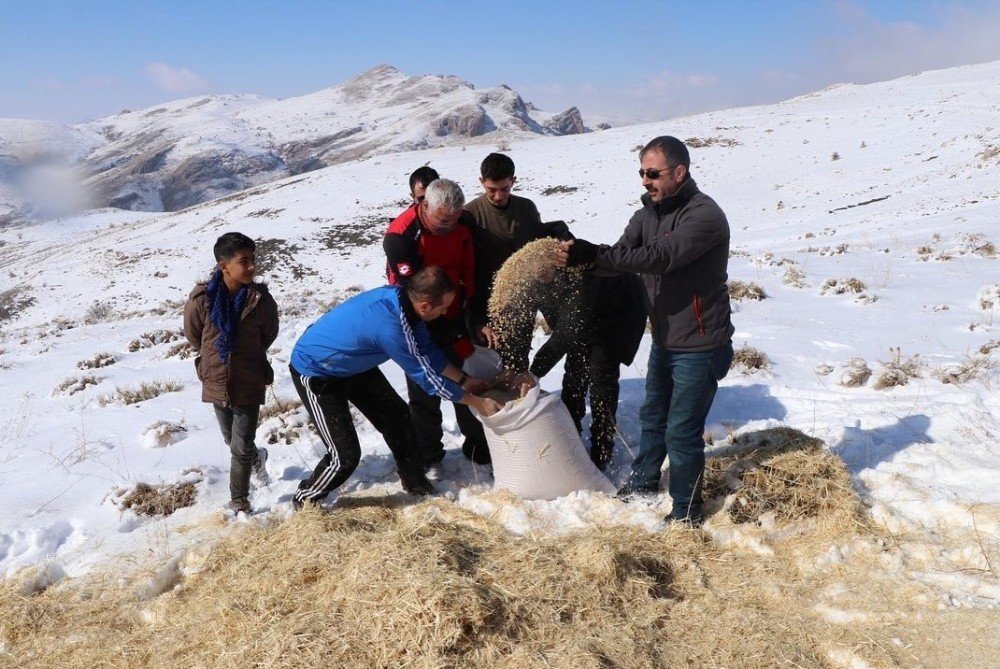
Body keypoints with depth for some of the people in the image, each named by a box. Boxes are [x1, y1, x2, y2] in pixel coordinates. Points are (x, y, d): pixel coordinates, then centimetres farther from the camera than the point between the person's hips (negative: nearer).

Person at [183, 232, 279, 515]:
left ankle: (239, 500, 20)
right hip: (217, 383, 2)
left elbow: (269, 335, 2)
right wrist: (215, 357, 10)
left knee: (241, 447, 1)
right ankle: (257, 458, 53)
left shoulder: (261, 299, -17)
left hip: (249, 384, -2)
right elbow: (193, 336, 2)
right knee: (232, 440, 22)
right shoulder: (201, 299, -17)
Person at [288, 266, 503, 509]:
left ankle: (416, 484, 29)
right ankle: (304, 502, 16)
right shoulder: (389, 325, -38)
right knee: (345, 455, -10)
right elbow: (426, 376, -25)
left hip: (351, 365, 9)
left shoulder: (401, 297, -15)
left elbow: (427, 350, 2)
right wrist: (477, 402, -15)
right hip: (315, 374, -9)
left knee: (396, 415, 11)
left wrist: (465, 380, 2)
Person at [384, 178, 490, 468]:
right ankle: (428, 456, 23)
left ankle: (477, 444, 27)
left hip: (454, 319, 4)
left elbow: (471, 272, 1)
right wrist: (455, 336, -25)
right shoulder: (400, 236, -26)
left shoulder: (463, 224, -10)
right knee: (425, 393, 7)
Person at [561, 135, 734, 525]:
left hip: (698, 346, -8)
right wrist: (581, 256, -31)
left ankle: (686, 513, 17)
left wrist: (592, 254, -40)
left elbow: (660, 256, -35)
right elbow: (622, 254, -9)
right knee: (653, 416, 24)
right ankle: (643, 481, 45)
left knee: (682, 432, -2)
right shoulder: (649, 212, 4)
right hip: (663, 340, 8)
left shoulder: (704, 215, -22)